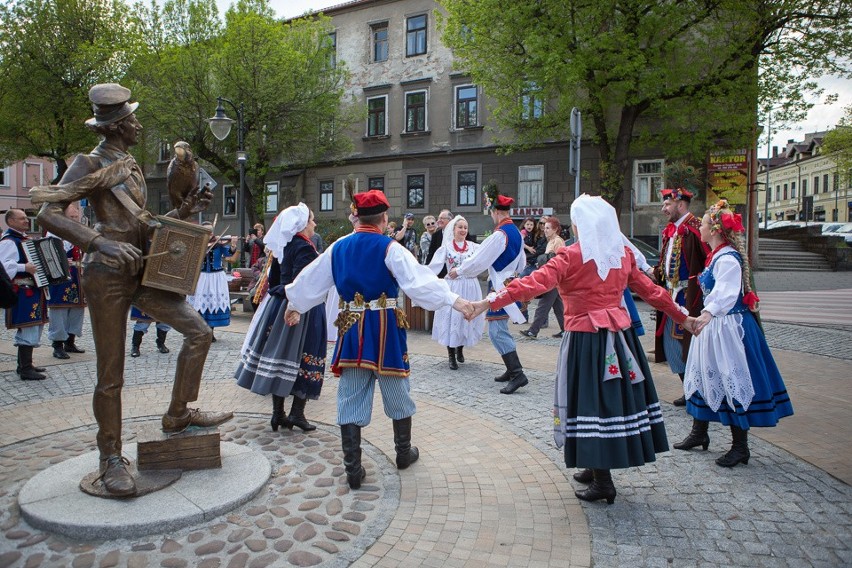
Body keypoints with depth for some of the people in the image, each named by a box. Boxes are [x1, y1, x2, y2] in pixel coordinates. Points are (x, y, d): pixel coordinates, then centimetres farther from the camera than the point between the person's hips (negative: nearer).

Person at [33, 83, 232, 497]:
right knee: (111, 373, 0)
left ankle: (178, 414, 15)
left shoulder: (132, 168, 18)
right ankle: (111, 459, 14)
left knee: (198, 331, 1)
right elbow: (48, 213, -16)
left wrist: (185, 212, 8)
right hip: (107, 275, -7)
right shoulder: (91, 163, -5)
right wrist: (101, 243, -29)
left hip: (142, 271, 7)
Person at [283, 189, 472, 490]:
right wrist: (454, 300, -22)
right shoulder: (390, 248, -10)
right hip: (385, 330, -3)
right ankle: (404, 453, 34)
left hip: (351, 330, 4)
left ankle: (353, 470, 14)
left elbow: (310, 280, 16)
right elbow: (419, 280, -21)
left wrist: (294, 306, 31)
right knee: (397, 394, 16)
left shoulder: (338, 248, 5)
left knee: (350, 400, 10)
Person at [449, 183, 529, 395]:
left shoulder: (500, 234, -18)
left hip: (500, 286, -9)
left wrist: (458, 271, -3)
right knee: (500, 329, 16)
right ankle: (512, 369, 22)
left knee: (497, 331, -8)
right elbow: (521, 262, 20)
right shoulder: (516, 232, 10)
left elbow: (480, 258, -15)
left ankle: (518, 374, -12)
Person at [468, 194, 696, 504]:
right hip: (620, 335, 7)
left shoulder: (571, 256, -12)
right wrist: (681, 316, 27)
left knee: (592, 400, 2)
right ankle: (597, 467, 31)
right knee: (616, 395, 15)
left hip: (586, 339, -6)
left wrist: (490, 301, -26)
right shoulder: (623, 254, 6)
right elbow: (650, 290, 14)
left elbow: (534, 283, -23)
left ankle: (603, 481, 11)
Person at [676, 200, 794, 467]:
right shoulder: (716, 256, 10)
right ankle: (699, 433, 31)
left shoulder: (728, 259, -20)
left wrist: (708, 313, -52)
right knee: (704, 376, 16)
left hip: (728, 326, -10)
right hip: (715, 325, 10)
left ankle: (740, 447, 11)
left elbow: (726, 292, -37)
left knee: (731, 380, -2)